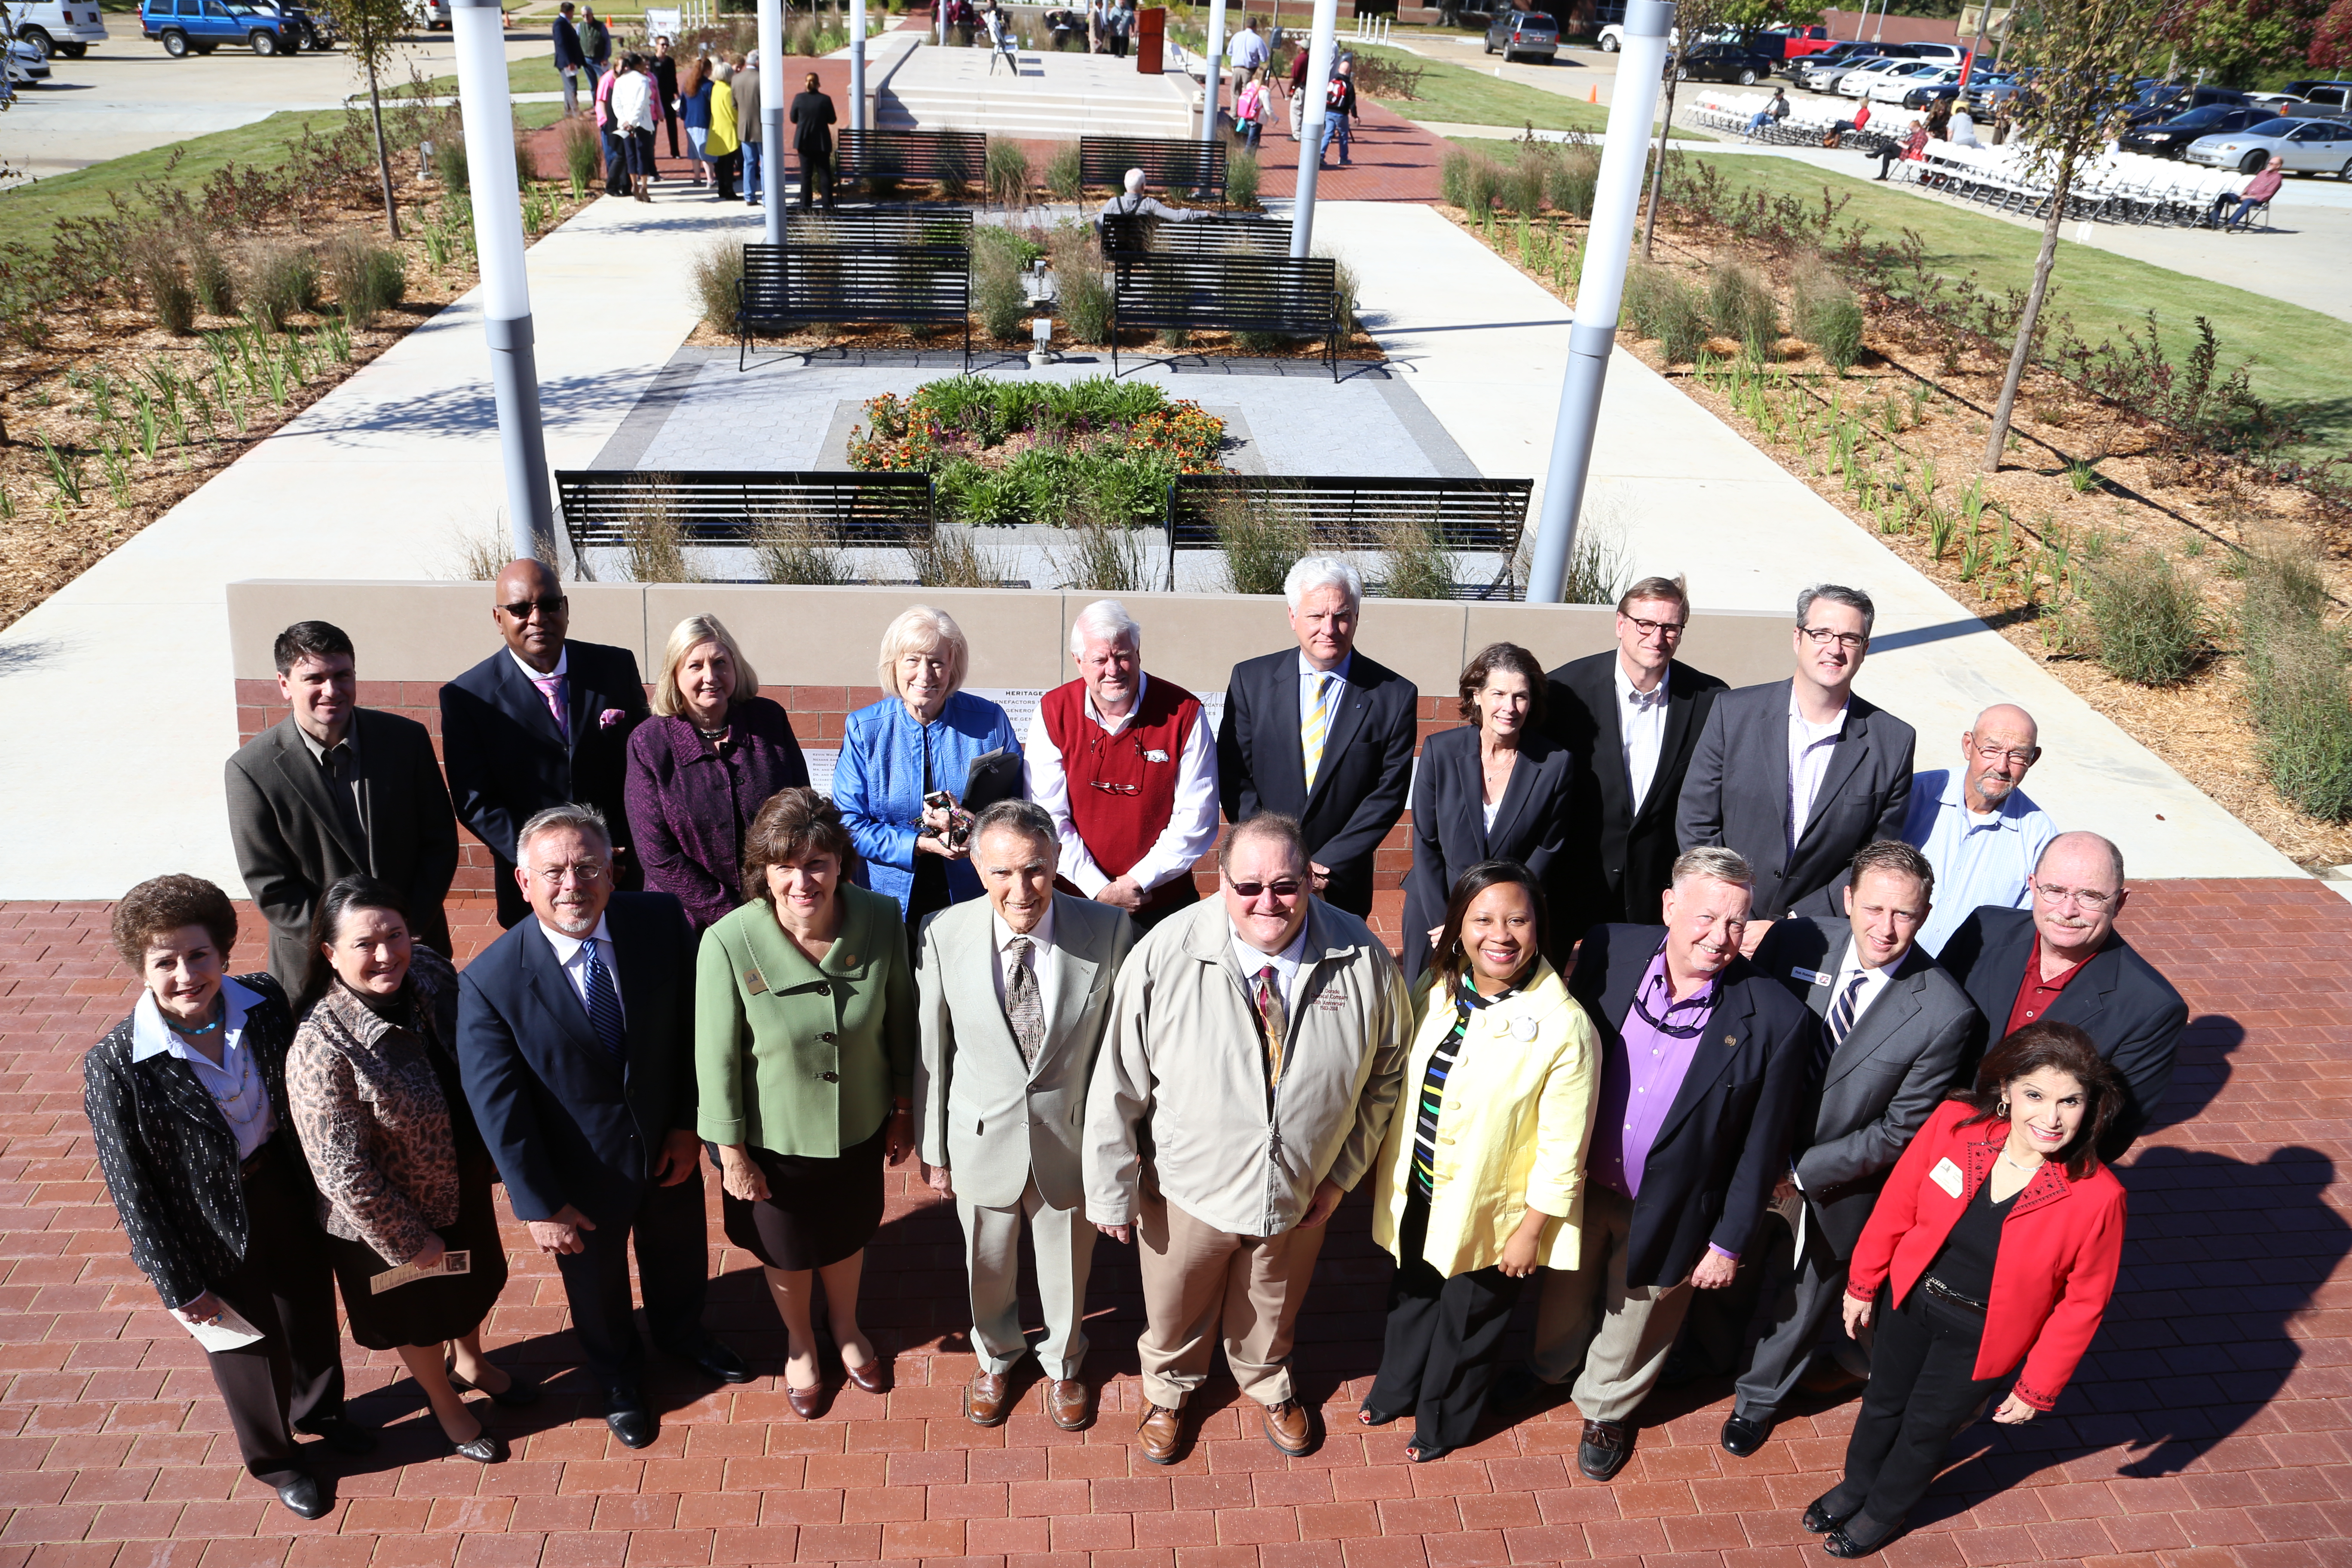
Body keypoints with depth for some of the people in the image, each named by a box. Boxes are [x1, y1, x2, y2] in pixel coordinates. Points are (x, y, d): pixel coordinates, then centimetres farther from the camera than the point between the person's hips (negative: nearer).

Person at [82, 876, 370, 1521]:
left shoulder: (266, 1004, -17)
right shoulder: (115, 1067, -26)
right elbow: (132, 1189, -16)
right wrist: (178, 1285, -10)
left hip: (287, 1191, 3)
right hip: (210, 1224, -3)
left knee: (312, 1310, 26)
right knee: (249, 1345, 20)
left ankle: (320, 1408, 59)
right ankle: (274, 1459, 50)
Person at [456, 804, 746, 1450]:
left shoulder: (662, 923, -20)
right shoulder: (490, 982, -27)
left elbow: (693, 1028, -7)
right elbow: (498, 1107, -19)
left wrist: (688, 1124, -9)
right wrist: (538, 1204, -15)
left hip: (669, 1147, 3)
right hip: (584, 1177, -2)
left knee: (679, 1254, 30)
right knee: (597, 1286, 26)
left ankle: (682, 1333, 65)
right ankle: (618, 1378, 59)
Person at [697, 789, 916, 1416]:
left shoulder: (881, 920, -22)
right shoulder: (729, 943, -29)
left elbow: (901, 1019, -6)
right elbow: (717, 1059, -16)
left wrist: (903, 1109, 3)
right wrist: (732, 1152, -8)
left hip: (859, 1127, 2)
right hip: (775, 1137, -2)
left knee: (848, 1235, 28)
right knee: (787, 1251, 25)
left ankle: (846, 1327, 61)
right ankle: (799, 1344, 57)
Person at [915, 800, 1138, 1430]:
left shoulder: (1109, 930, -23)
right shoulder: (943, 935, -20)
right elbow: (933, 1052, -8)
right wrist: (933, 1150, 1)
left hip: (1072, 1138, 0)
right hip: (983, 1138, 1)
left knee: (1067, 1266, 25)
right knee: (988, 1266, 26)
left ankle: (1064, 1362, 57)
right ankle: (995, 1356, 59)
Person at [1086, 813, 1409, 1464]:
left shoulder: (1362, 959, -20)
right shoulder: (1164, 957, -26)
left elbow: (1386, 1073, -4)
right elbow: (1118, 1084, -16)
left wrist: (1343, 1173, -2)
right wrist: (1112, 1192, -9)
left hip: (1301, 1192, 2)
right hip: (1187, 1189, -1)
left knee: (1272, 1307, 30)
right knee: (1175, 1311, 26)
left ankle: (1267, 1384, 64)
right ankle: (1166, 1391, 60)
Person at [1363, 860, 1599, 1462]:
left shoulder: (1564, 1027, -27)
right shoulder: (1437, 991, -10)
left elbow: (1562, 1150, -19)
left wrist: (1530, 1231, -13)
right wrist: (1384, 1167, 12)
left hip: (1487, 1210, -4)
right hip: (1416, 1193, 5)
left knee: (1468, 1321, 21)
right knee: (1411, 1298, 29)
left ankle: (1444, 1421, 50)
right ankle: (1396, 1389, 58)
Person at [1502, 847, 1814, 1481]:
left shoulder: (1775, 1019, -25)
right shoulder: (1609, 951, -20)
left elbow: (1762, 1145, -14)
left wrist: (1728, 1242, -6)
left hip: (1668, 1210, -2)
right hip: (1578, 1182, 2)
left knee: (1637, 1318, 25)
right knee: (1565, 1288, 29)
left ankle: (1607, 1410, 55)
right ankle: (1549, 1365, 61)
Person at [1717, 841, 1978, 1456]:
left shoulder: (1945, 1013, -25)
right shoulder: (1794, 943, -18)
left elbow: (1900, 1130, -17)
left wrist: (1802, 1173, -19)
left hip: (1837, 1184, -2)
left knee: (1804, 1298, 23)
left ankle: (1758, 1395, 51)